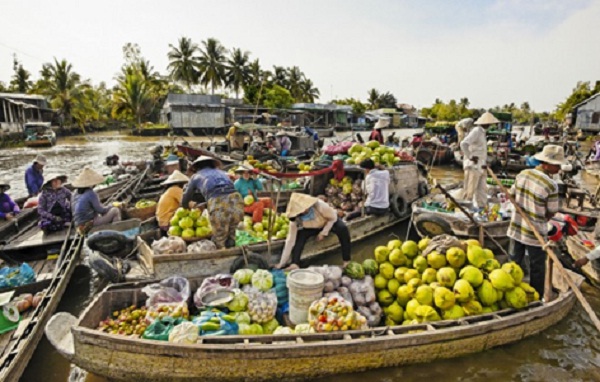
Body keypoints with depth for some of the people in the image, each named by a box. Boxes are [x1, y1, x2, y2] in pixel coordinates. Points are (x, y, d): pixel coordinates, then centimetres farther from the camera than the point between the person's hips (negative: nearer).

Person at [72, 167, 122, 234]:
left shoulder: (76, 193, 7)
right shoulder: (90, 193, -18)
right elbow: (99, 210, -13)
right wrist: (110, 208, 6)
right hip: (90, 225, -9)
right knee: (115, 210, -5)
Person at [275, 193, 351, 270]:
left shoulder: (319, 205, -39)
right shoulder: (295, 219, -30)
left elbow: (333, 217, -22)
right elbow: (290, 240, -28)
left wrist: (324, 232, -25)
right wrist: (282, 263, -29)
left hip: (329, 221, -2)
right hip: (312, 228, 2)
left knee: (342, 229, -32)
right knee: (299, 235, -27)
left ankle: (347, 261, -21)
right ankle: (295, 263, -21)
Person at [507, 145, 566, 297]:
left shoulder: (522, 174, -6)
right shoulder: (551, 185, -22)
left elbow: (512, 195, 7)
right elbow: (552, 212, -11)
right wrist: (541, 219, 9)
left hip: (516, 227, 5)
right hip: (535, 232, -5)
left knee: (514, 263, 19)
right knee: (537, 268, 14)